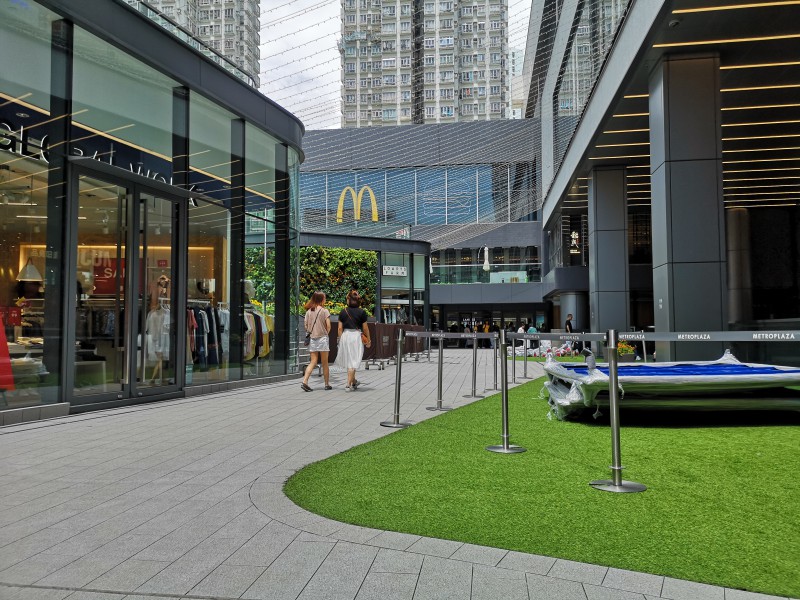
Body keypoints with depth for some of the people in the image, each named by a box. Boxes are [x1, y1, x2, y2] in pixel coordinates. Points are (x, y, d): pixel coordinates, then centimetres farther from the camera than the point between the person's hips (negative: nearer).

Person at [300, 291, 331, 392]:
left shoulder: (309, 311, 6)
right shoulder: (324, 311, -6)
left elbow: (306, 325, 6)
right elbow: (328, 326, -10)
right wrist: (326, 333, 8)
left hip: (312, 338, 4)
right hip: (322, 338, -4)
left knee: (313, 362, 7)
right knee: (325, 363, 6)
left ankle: (304, 381, -9)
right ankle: (327, 384, 13)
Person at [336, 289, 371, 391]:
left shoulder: (343, 312, 1)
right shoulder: (361, 312, -5)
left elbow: (340, 328, 2)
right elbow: (365, 328, -2)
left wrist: (340, 340, 11)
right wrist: (368, 340, 9)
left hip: (345, 336, 3)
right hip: (356, 336, -3)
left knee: (348, 360, 17)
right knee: (353, 361, 0)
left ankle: (354, 381, 31)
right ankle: (349, 384, -3)